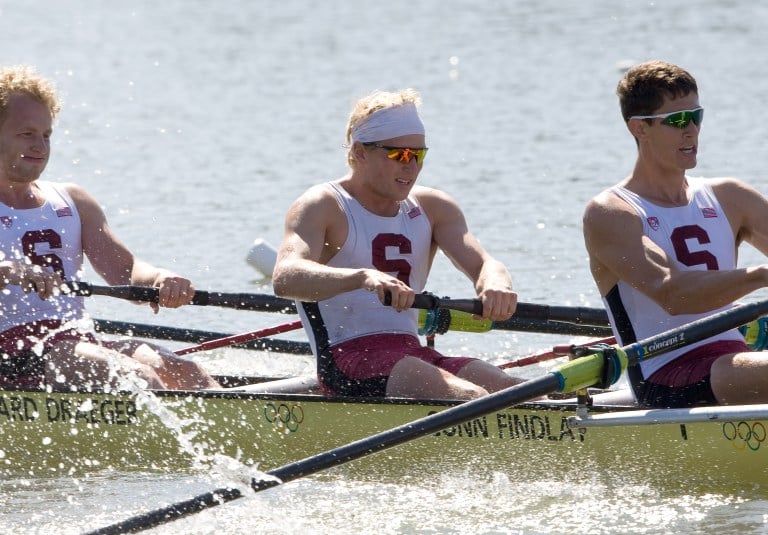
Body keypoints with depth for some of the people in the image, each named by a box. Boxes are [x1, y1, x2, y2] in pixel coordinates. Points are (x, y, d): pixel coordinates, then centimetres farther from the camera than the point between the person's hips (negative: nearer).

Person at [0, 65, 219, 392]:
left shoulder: (72, 203, 22)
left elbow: (126, 271, 11)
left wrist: (160, 280, -12)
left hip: (79, 343, 6)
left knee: (181, 372, -22)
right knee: (134, 376, -30)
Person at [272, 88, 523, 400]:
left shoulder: (433, 208, 17)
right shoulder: (321, 207, -1)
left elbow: (481, 263, 2)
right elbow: (284, 278, -20)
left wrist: (496, 283, -26)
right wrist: (362, 277, -40)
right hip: (347, 360, -6)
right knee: (470, 398, -31)